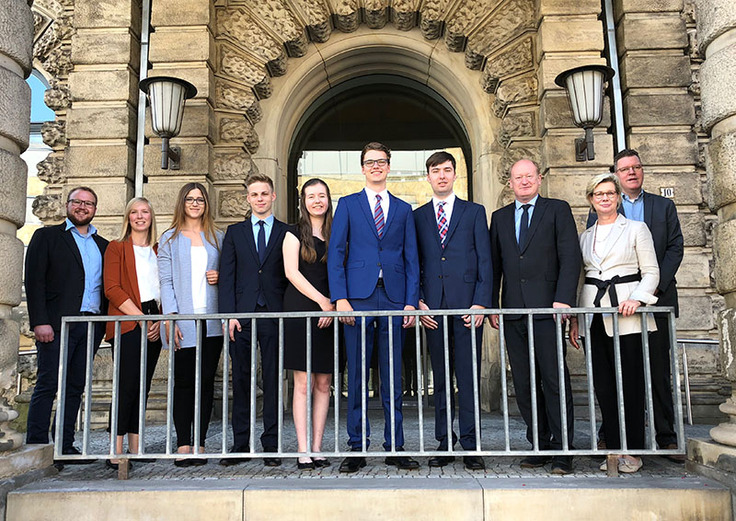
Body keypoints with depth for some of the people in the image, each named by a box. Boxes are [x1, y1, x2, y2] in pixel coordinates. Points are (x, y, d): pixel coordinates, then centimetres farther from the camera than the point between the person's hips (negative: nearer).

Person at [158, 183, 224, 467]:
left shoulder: (217, 238, 16)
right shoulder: (169, 238, 9)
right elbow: (165, 280, 1)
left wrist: (221, 277, -3)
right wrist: (170, 317, -9)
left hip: (211, 320, 2)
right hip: (183, 321, -2)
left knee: (206, 380, 1)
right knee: (184, 381, -2)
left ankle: (199, 444, 8)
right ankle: (183, 445, 5)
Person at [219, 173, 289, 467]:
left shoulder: (286, 233, 9)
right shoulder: (235, 232, 13)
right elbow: (227, 277, 7)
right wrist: (229, 314, -3)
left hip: (275, 316, -1)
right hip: (242, 315, 2)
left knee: (273, 380, 2)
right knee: (241, 380, 5)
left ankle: (272, 444, 10)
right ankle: (240, 444, 14)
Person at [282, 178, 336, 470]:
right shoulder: (295, 234, 6)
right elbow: (291, 272, -5)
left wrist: (334, 306, -3)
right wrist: (322, 301, -12)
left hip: (330, 313, 3)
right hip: (300, 311, -3)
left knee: (324, 384, 4)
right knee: (303, 384, -4)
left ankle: (317, 449, 11)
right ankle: (303, 451, 1)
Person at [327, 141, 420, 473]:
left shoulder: (403, 209, 15)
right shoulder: (347, 204, 10)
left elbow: (411, 259, 11)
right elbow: (335, 254, 3)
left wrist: (411, 302, 0)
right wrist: (340, 298, -8)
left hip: (394, 299, 2)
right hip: (357, 298, -1)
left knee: (393, 378, 6)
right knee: (357, 377, 1)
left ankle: (395, 447, 15)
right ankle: (357, 448, 11)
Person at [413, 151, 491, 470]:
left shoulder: (474, 212, 10)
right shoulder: (417, 217, 14)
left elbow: (485, 261, 4)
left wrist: (480, 303, -7)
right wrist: (418, 302, -1)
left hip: (467, 306, -1)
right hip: (433, 309, 2)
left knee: (469, 377, 0)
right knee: (440, 378, 7)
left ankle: (470, 445, 9)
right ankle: (444, 444, 15)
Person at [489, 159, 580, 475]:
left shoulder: (558, 210, 7)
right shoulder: (499, 217, 18)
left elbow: (571, 257, -2)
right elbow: (494, 264, 15)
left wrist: (563, 300, -13)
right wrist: (491, 305, 7)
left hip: (547, 308, -4)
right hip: (514, 312, 4)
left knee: (555, 380, -4)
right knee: (524, 385, 6)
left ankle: (562, 450, 5)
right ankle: (539, 446, 17)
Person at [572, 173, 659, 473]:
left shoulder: (636, 229, 5)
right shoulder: (585, 237, 16)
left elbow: (651, 272, 2)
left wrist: (637, 299, -16)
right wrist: (574, 319, 11)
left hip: (626, 314, -4)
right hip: (593, 314, 4)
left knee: (629, 383, -3)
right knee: (603, 384, 4)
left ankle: (633, 451, 8)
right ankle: (613, 449, 14)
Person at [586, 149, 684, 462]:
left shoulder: (664, 206, 14)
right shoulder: (600, 211, 9)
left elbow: (675, 247, 7)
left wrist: (656, 284, -7)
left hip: (657, 297, 1)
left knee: (659, 369, 4)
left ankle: (666, 436, 12)